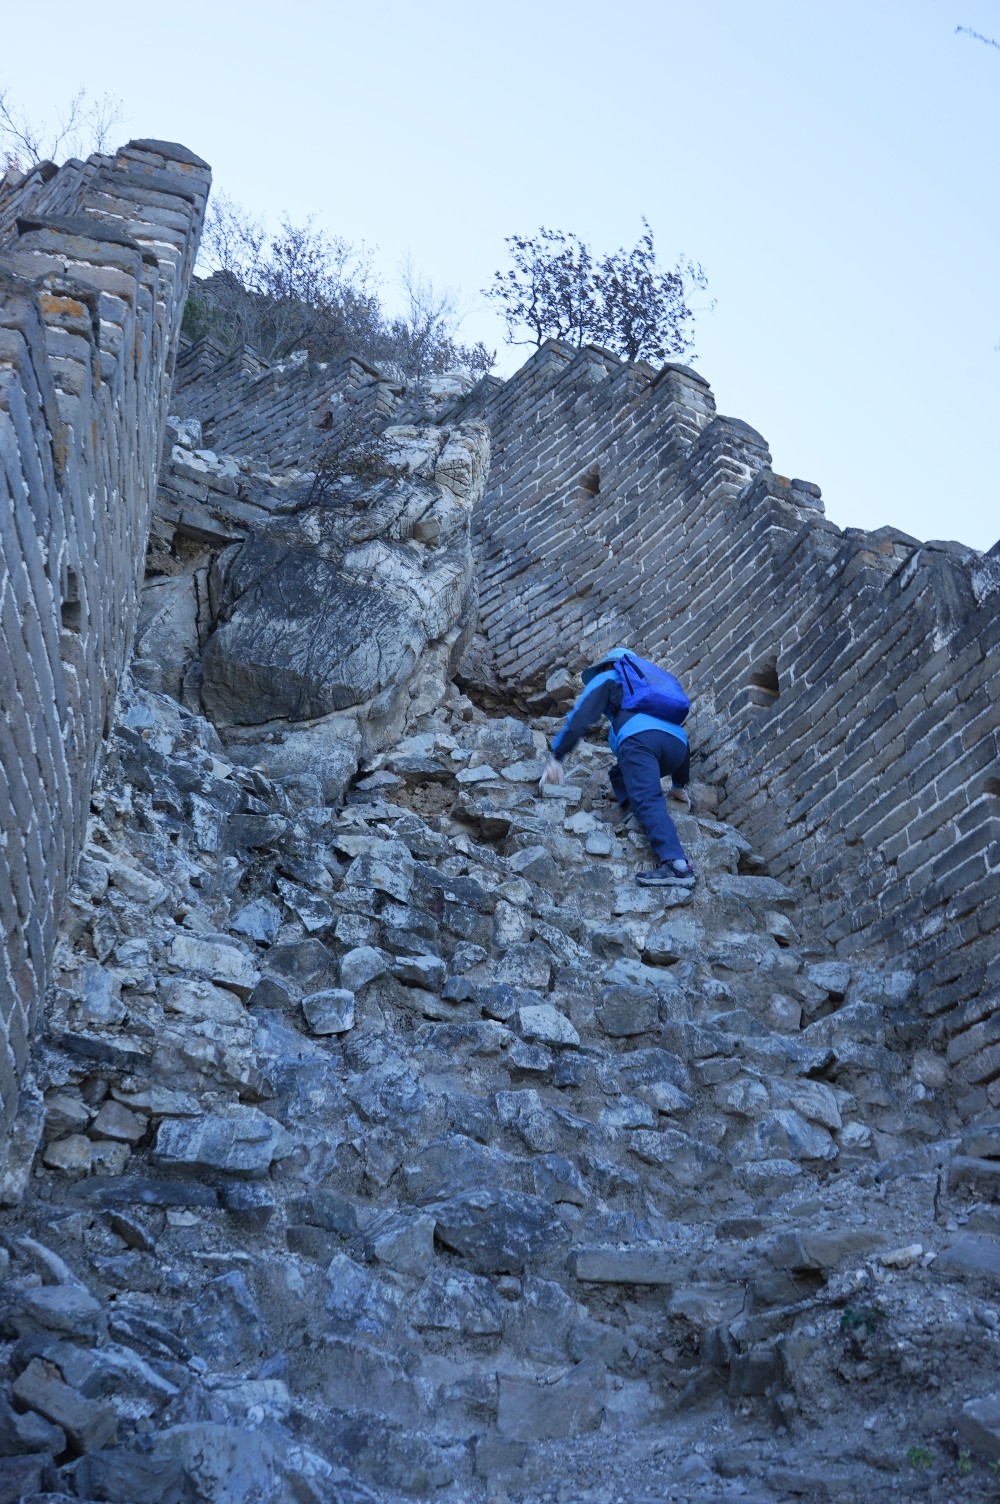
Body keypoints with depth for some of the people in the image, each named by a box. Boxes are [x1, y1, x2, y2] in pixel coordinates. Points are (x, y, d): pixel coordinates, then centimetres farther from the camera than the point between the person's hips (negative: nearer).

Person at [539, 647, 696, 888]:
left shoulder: (608, 678, 28)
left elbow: (580, 717, 14)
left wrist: (556, 756, 16)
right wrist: (680, 785, 49)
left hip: (639, 737, -6)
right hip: (677, 742, 6)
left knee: (647, 800, -19)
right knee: (620, 774, 26)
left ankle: (676, 865, -41)